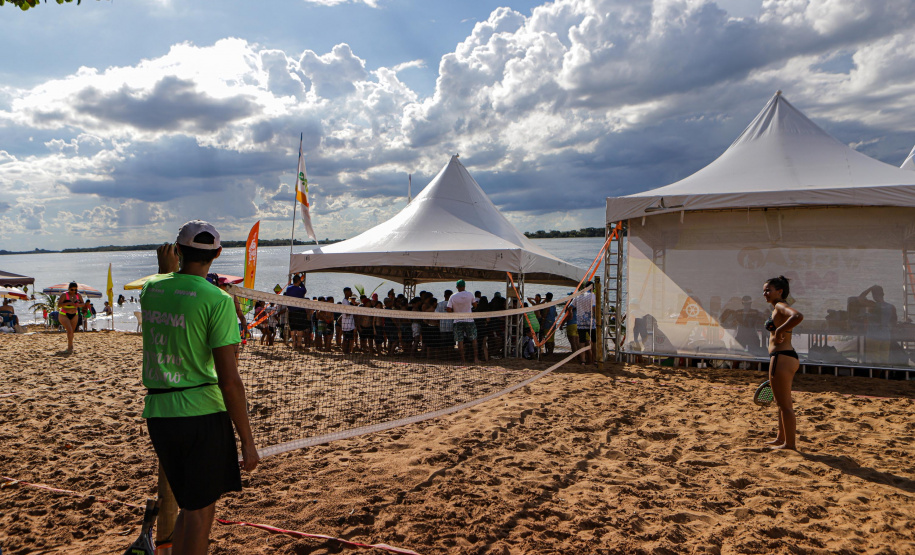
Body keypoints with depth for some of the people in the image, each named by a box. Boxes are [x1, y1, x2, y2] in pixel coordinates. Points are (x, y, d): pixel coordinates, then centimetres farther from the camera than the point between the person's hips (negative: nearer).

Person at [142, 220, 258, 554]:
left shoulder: (151, 288, 4)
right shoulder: (217, 300, -13)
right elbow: (229, 380, -16)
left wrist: (165, 268, 36)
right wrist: (247, 441, -10)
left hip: (157, 411, 6)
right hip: (200, 410, -6)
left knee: (189, 507, 22)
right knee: (201, 513, 8)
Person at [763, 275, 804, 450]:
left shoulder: (780, 306, -13)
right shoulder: (778, 308, 16)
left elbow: (798, 316, -36)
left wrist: (779, 330, -27)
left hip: (781, 358, -11)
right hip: (787, 357, 11)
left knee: (784, 405, -1)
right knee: (783, 403, 21)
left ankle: (789, 444, 7)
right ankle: (781, 438, 33)